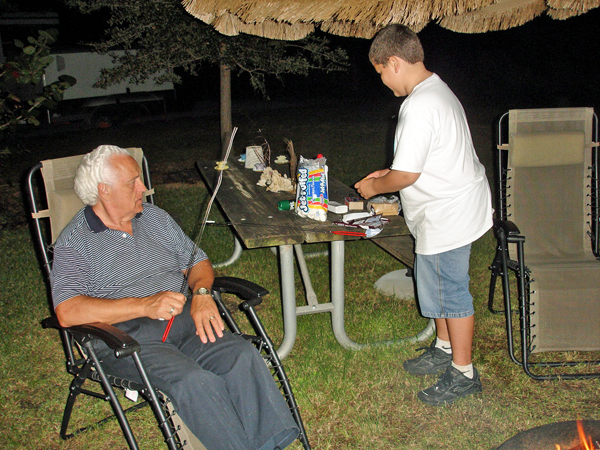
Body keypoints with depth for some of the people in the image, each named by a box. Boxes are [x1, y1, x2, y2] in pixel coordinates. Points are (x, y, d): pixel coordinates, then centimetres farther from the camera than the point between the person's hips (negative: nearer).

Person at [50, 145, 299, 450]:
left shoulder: (154, 217, 19)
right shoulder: (74, 242, 1)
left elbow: (197, 262, 20)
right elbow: (68, 313, -14)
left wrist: (201, 292, -4)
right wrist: (144, 305, -21)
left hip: (183, 316, 5)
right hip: (125, 335, -4)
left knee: (242, 355, -25)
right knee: (193, 381, -33)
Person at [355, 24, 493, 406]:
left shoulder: (420, 106, -25)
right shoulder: (437, 89, 10)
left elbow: (406, 175, -23)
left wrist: (375, 186, -4)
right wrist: (388, 174, 15)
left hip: (448, 214, -11)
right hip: (450, 206, 11)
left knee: (450, 290, 1)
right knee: (435, 284, 21)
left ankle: (464, 374, 16)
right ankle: (445, 349, 38)